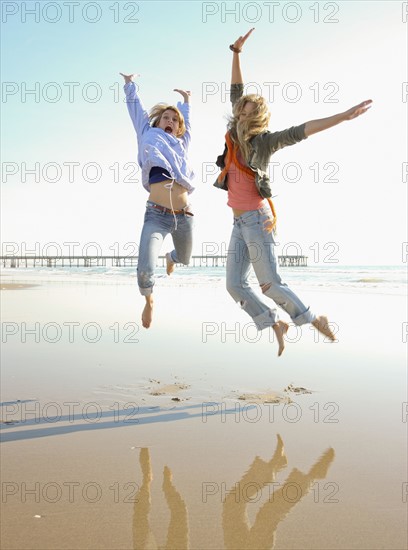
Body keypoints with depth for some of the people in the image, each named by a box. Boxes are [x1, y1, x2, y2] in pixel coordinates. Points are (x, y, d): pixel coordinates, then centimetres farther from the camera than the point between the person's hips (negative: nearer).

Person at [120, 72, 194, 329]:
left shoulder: (182, 144, 18)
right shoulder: (149, 136, 11)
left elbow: (187, 122, 36)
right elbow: (137, 110, 22)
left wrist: (186, 101, 50)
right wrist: (130, 84, 30)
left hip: (184, 216, 4)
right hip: (156, 216, -4)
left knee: (184, 259, 25)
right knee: (145, 271, -21)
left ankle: (171, 257, 67)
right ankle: (149, 300, 16)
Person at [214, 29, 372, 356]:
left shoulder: (265, 142, -5)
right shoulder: (235, 136, 10)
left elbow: (300, 131, -14)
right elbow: (236, 91, 17)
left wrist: (344, 116, -23)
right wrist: (236, 53, 17)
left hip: (257, 219, -7)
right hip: (240, 222, 7)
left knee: (270, 283, -6)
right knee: (236, 285, 0)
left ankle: (315, 320, 13)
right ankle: (276, 325, 15)